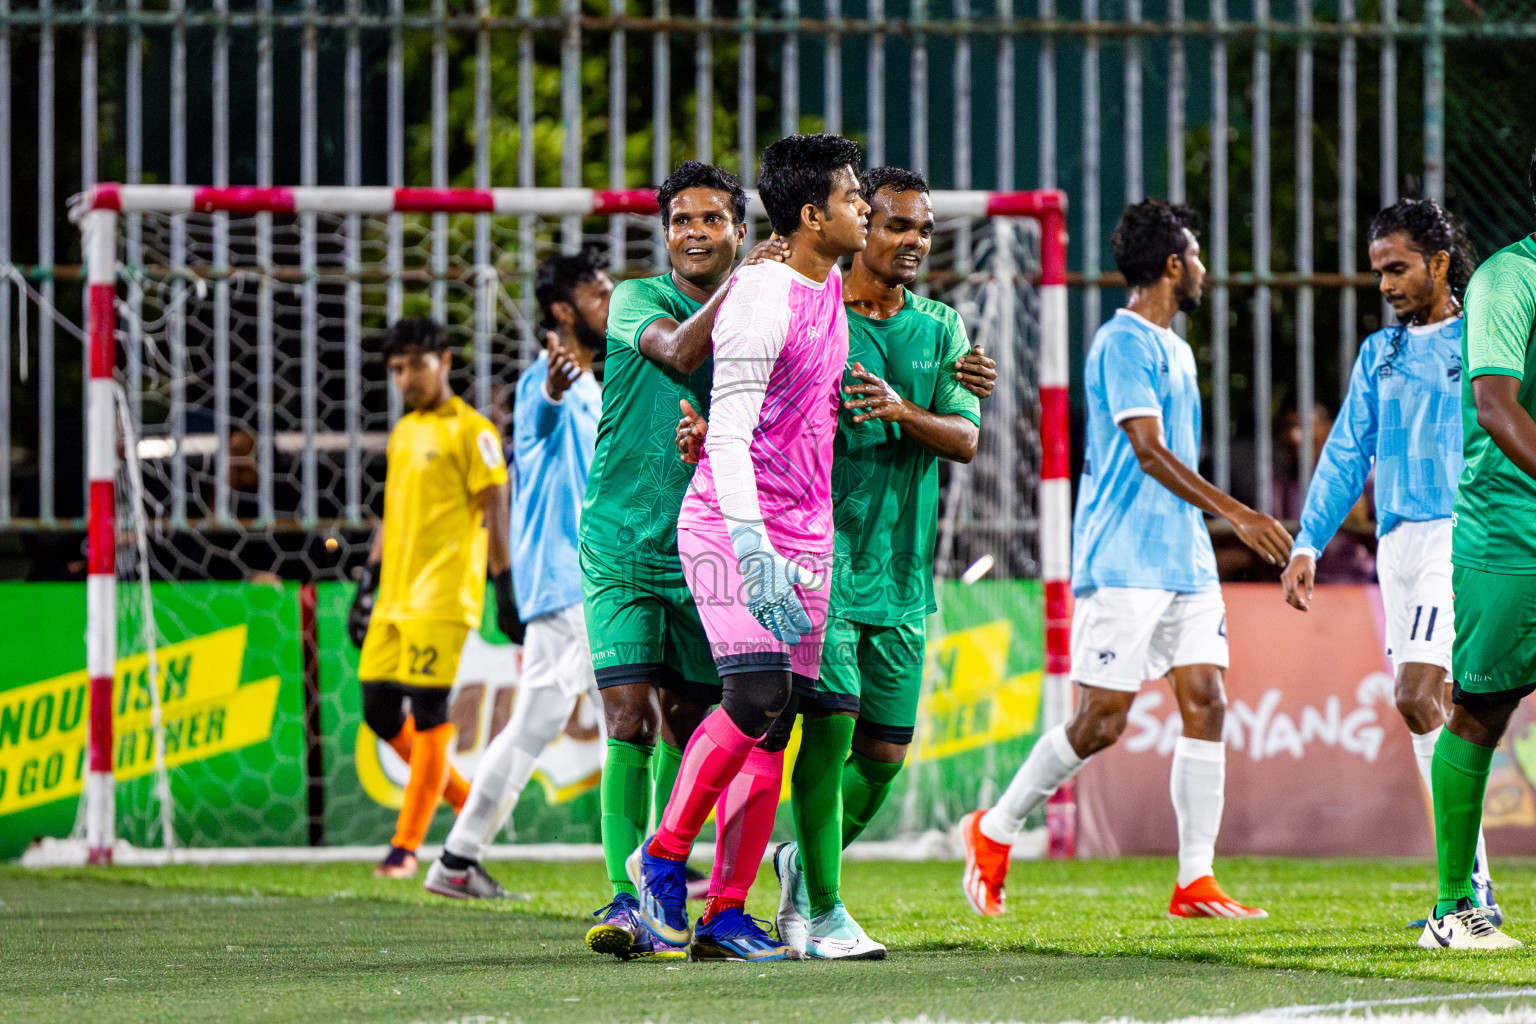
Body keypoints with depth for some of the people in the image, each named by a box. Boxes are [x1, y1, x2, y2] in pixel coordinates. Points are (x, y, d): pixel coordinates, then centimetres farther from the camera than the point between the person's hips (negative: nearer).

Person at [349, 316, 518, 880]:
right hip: (395, 597, 8)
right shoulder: (403, 432, 19)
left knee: (427, 715, -8)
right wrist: (366, 588, 21)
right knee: (380, 711, 4)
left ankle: (406, 846, -6)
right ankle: (468, 801, 20)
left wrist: (505, 588, -14)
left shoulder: (470, 430, -5)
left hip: (442, 597, -8)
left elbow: (494, 511, -8)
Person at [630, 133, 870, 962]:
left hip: (803, 535, 8)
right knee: (756, 697, -20)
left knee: (775, 727, 2)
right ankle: (662, 855, -3)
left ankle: (726, 916, 4)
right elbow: (729, 435, -19)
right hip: (733, 523, -8)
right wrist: (754, 554, -27)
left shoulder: (830, 290, 12)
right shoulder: (763, 297, -14)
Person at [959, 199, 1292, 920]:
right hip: (1122, 563, -9)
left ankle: (1196, 881, -2)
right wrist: (1238, 515, -22)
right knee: (1101, 722, -7)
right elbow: (1148, 452, -19)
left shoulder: (1172, 347, 19)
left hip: (1184, 560, 9)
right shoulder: (1123, 343, -11)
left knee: (1205, 704, -2)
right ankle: (994, 831, 11)